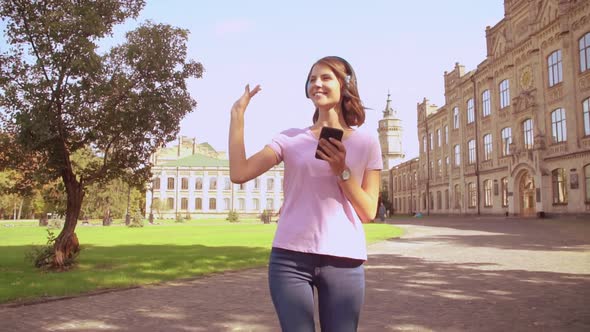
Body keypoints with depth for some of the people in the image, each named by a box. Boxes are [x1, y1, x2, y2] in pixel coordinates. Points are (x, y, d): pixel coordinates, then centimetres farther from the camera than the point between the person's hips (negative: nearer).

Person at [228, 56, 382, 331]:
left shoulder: (366, 144, 6)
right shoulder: (291, 139, 7)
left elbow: (368, 213, 3)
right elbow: (239, 173, -5)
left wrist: (342, 171, -12)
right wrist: (238, 113, -1)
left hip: (344, 261, 0)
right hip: (290, 258, 0)